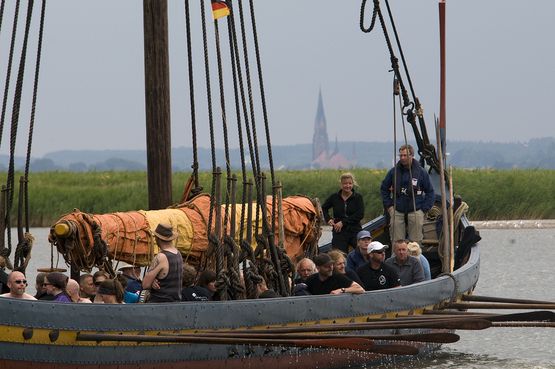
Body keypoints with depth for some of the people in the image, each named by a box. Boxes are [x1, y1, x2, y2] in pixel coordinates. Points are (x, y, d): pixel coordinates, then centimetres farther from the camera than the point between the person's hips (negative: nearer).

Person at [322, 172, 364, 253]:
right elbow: (324, 208, 24)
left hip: (355, 231, -1)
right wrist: (328, 219, 4)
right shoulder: (334, 197, 8)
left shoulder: (358, 197, 1)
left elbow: (360, 215, -8)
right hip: (339, 232, 1)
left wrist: (343, 222, -12)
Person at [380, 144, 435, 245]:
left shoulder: (421, 172, -1)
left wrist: (424, 209, 0)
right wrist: (388, 206, 8)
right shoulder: (394, 171, 3)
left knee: (415, 242, -1)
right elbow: (384, 188, 16)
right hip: (397, 212, 1)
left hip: (415, 212, -1)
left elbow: (430, 191, 7)